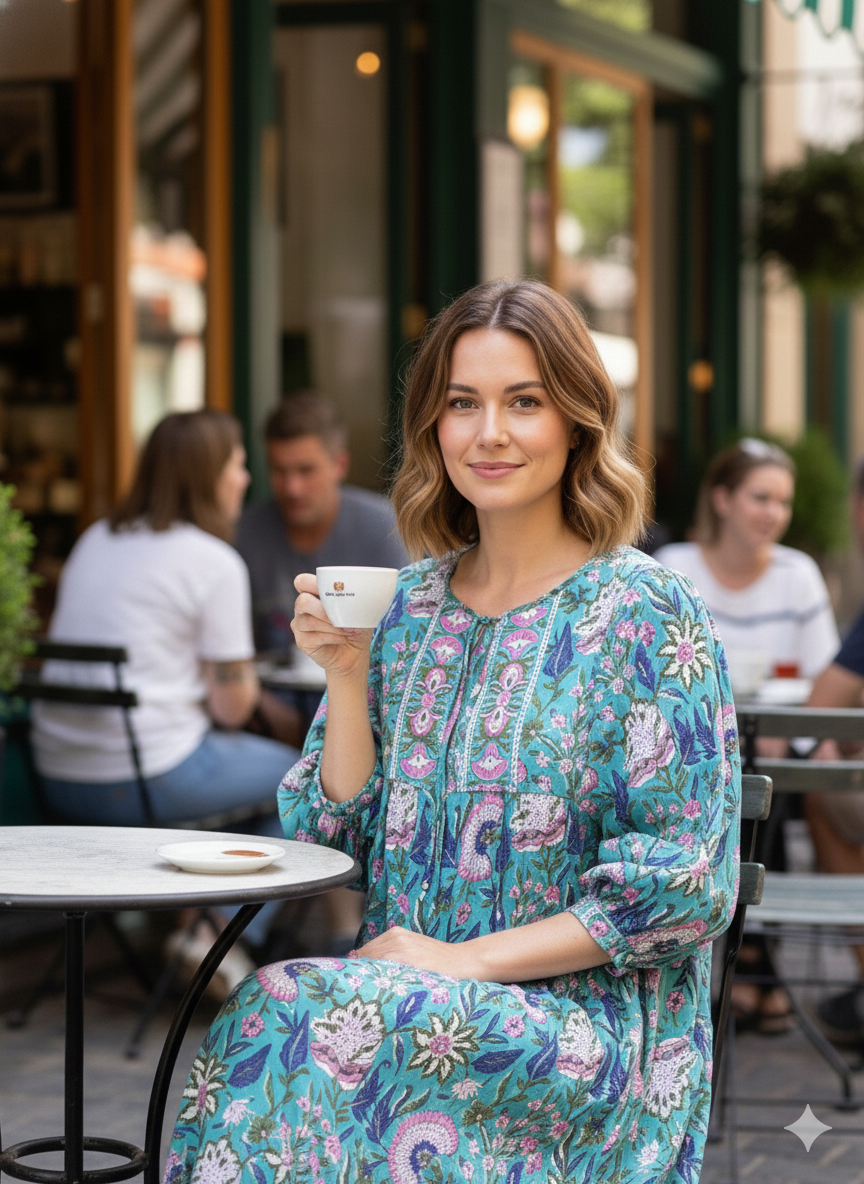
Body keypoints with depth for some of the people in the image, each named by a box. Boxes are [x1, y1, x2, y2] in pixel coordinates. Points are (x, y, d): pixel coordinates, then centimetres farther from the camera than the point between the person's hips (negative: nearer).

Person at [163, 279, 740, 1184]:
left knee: (298, 1012, -31)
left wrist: (467, 959, -14)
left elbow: (685, 883, -9)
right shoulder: (407, 605, 11)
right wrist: (347, 676, -3)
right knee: (269, 1018, -30)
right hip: (411, 995, 4)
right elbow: (333, 838, 12)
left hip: (588, 1020, -4)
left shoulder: (643, 614, -5)